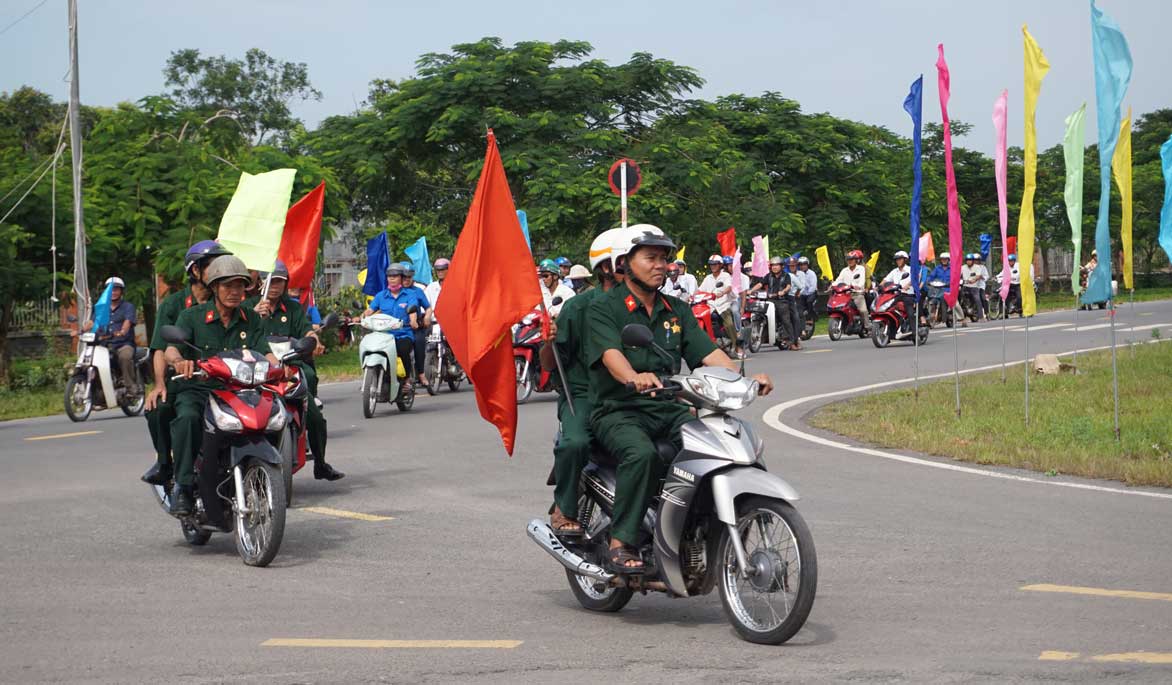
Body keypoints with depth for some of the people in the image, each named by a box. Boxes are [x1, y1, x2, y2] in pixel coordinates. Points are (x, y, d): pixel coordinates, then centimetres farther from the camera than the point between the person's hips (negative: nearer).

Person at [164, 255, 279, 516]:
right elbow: (171, 348, -10)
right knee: (188, 417, -37)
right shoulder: (192, 316, 4)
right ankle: (182, 486, -27)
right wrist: (179, 361, -35)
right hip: (197, 390, -2)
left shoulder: (251, 320, 15)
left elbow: (264, 352, 3)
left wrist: (278, 366, -21)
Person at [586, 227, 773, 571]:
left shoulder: (677, 311, 19)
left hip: (669, 410, 5)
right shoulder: (604, 308, 0)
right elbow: (611, 354, -19)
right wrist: (634, 378, -41)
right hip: (619, 411, -5)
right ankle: (621, 543, -29)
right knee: (642, 454, -36)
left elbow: (708, 353, 8)